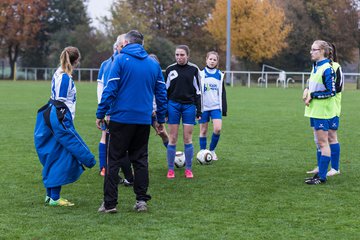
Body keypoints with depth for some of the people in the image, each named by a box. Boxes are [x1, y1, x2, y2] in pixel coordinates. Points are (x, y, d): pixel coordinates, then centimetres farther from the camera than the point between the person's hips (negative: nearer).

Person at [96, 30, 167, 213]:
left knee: (114, 160, 1)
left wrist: (100, 114, -5)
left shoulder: (120, 59, -4)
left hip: (121, 118, -4)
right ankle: (141, 200, 11)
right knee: (140, 160, 13)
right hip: (144, 120, 4)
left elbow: (110, 89, -10)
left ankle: (110, 203, -1)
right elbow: (161, 93, 12)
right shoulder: (154, 63, 10)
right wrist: (161, 119, 19)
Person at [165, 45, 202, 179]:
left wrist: (199, 111, 2)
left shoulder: (194, 69, 2)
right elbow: (165, 90, 8)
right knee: (172, 138, 2)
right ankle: (170, 169, 9)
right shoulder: (170, 69, 4)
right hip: (173, 105, 0)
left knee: (188, 138, 1)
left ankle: (188, 169, 10)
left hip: (189, 105, 0)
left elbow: (197, 91, 6)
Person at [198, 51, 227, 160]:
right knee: (203, 131, 4)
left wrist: (224, 108, 8)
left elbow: (222, 93, 12)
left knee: (217, 129, -12)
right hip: (203, 107, -1)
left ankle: (212, 150, 8)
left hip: (216, 107, 1)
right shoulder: (201, 74, 0)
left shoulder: (220, 75, 8)